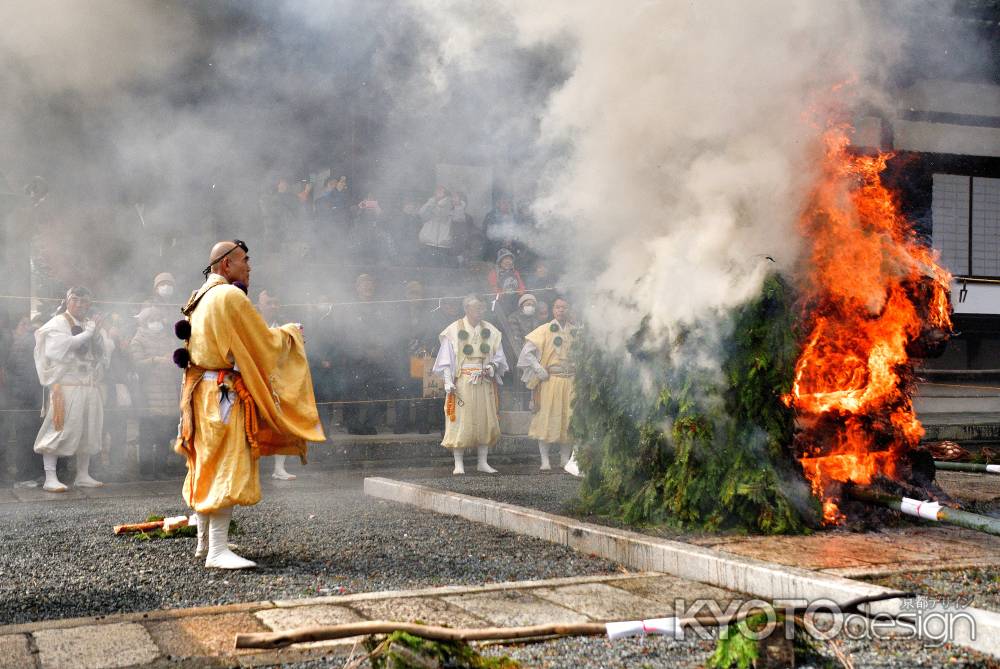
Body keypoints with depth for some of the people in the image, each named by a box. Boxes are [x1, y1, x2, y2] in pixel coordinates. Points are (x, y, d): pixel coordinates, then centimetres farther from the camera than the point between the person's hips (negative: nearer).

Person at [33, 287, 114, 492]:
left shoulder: (90, 324, 18)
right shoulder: (58, 323, 1)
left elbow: (105, 352, 10)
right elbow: (62, 346, -17)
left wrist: (97, 333, -7)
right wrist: (88, 333, -13)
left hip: (90, 386, 7)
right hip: (66, 385, -7)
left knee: (88, 430, 8)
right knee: (60, 429, -11)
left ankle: (83, 475, 16)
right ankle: (50, 478, -11)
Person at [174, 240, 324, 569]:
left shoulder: (200, 298, 15)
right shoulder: (231, 296, -14)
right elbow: (265, 342, -12)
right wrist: (291, 332, 6)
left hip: (200, 390, 10)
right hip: (224, 393, -10)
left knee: (206, 468, 17)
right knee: (228, 468, -10)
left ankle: (205, 542, 27)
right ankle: (217, 551, -12)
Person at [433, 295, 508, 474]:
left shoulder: (490, 331, 10)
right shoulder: (454, 330, 0)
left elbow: (499, 356, 14)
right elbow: (446, 359, -2)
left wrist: (492, 366, -8)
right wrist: (448, 382, -13)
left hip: (485, 383, 4)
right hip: (462, 383, -4)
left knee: (485, 421, 4)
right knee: (461, 422, -4)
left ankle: (483, 462, 13)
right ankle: (458, 464, 1)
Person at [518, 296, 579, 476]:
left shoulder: (575, 332, 11)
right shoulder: (545, 330, 0)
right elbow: (527, 351, -5)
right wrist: (540, 371, -11)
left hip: (570, 380, 4)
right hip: (550, 380, -4)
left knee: (569, 420, 4)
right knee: (547, 417, -5)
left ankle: (566, 458, 14)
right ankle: (545, 459, -1)